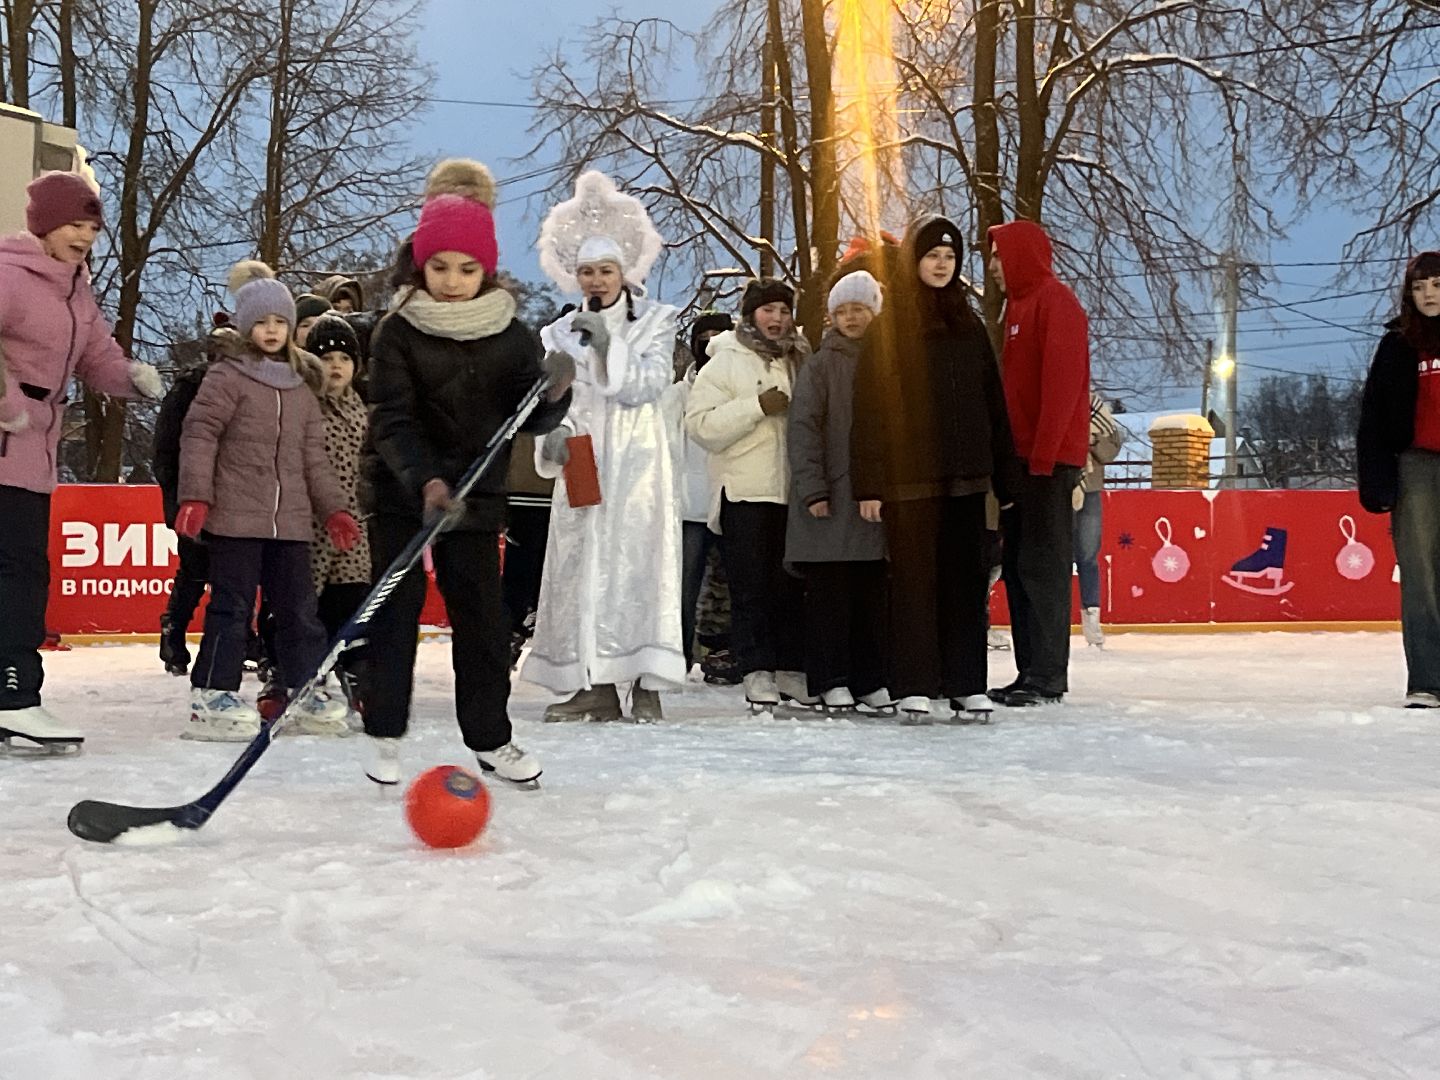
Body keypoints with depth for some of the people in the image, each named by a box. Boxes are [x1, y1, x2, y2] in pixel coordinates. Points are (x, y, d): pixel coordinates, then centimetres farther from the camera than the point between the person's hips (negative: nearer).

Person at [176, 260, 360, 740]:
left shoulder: (300, 387, 17)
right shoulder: (227, 377, -2)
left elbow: (313, 456, 19)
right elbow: (199, 435, -8)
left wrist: (333, 508, 14)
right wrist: (194, 496, -16)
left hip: (290, 520, 6)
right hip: (235, 517, -6)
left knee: (299, 607, 9)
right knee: (232, 607, -4)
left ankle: (305, 690, 19)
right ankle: (213, 698, 2)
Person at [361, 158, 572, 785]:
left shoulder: (511, 335, -1)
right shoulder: (398, 333, -8)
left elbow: (530, 420, 0)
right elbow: (392, 420, -16)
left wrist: (553, 397, -23)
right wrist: (426, 480, -32)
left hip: (477, 495, 2)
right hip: (401, 492, -2)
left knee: (481, 616, 6)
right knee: (395, 613, 3)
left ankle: (489, 738, 18)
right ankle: (384, 735, 14)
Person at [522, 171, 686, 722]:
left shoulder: (656, 321, 5)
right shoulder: (563, 331, 13)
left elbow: (645, 385, -7)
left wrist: (607, 343, -14)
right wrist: (552, 437, -8)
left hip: (636, 456, -3)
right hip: (583, 458, 3)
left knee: (636, 558, -9)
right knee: (581, 562, -1)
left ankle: (645, 684, -9)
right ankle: (596, 686, 2)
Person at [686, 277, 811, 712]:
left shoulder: (799, 361, 17)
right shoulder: (725, 363, 3)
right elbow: (700, 424, -10)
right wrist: (758, 406, -15)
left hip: (793, 491, 4)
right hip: (745, 492, -4)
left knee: (791, 585, 7)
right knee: (751, 587, -4)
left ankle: (791, 668, 14)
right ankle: (757, 672, -1)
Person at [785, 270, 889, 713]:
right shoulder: (820, 365, 1)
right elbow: (803, 428, -5)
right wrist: (812, 489, -13)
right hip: (830, 499, -4)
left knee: (872, 592, 6)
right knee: (829, 592, -2)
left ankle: (869, 678, 14)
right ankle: (831, 681, 5)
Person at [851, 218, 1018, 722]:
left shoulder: (969, 325, 14)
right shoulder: (889, 327, 0)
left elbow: (993, 402, 13)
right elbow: (871, 407, -5)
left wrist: (1004, 476, 8)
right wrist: (870, 482, -11)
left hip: (964, 475, 4)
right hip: (909, 476, -4)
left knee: (967, 580, 5)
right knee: (914, 579, -1)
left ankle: (967, 684, 11)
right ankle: (914, 686, 5)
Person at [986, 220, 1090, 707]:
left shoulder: (1055, 301, -8)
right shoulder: (1019, 305, 20)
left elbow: (1063, 380, -17)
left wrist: (1044, 453, -22)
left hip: (1048, 461, -9)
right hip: (1021, 458, 9)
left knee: (1042, 567, -8)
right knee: (1019, 567, 9)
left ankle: (1048, 677, -5)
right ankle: (1030, 672, 14)